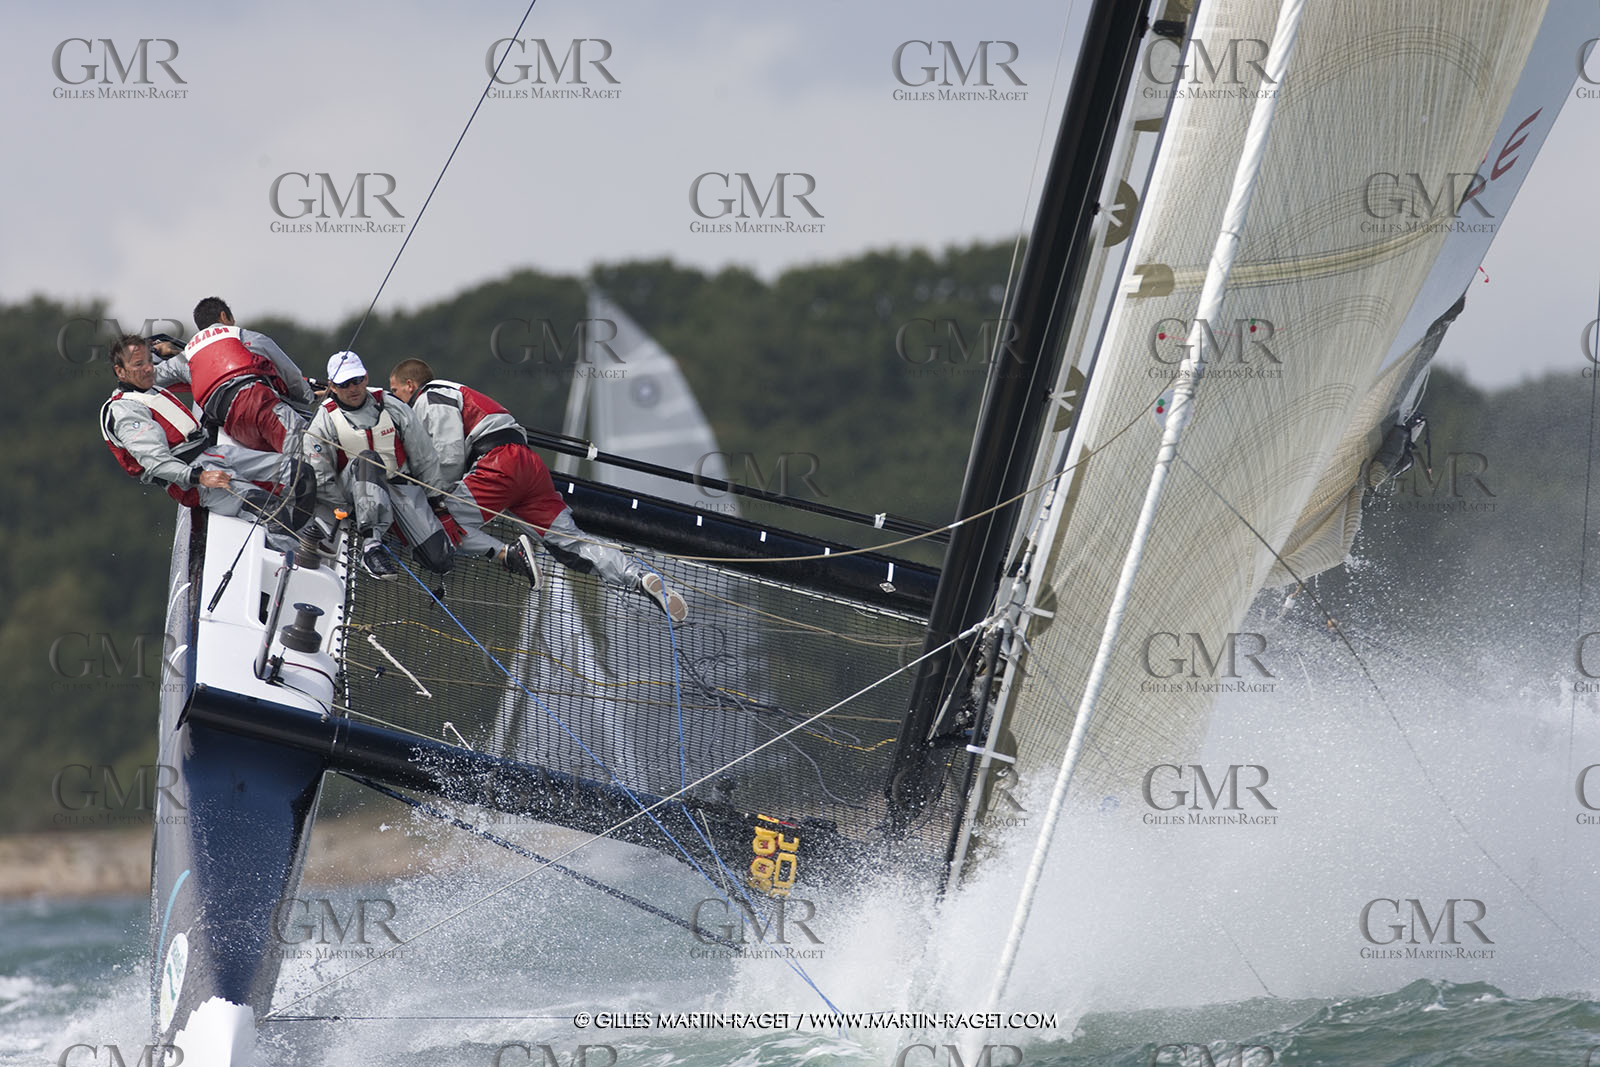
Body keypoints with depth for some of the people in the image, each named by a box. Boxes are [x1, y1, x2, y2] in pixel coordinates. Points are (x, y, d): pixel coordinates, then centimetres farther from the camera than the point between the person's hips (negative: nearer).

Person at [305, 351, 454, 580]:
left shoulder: (393, 409, 0)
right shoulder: (325, 421, -4)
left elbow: (425, 459, 8)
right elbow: (320, 478, -5)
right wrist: (349, 508, -11)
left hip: (402, 486, 1)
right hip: (355, 490, -1)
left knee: (441, 560, -17)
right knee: (367, 459, -40)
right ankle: (371, 546, -45)